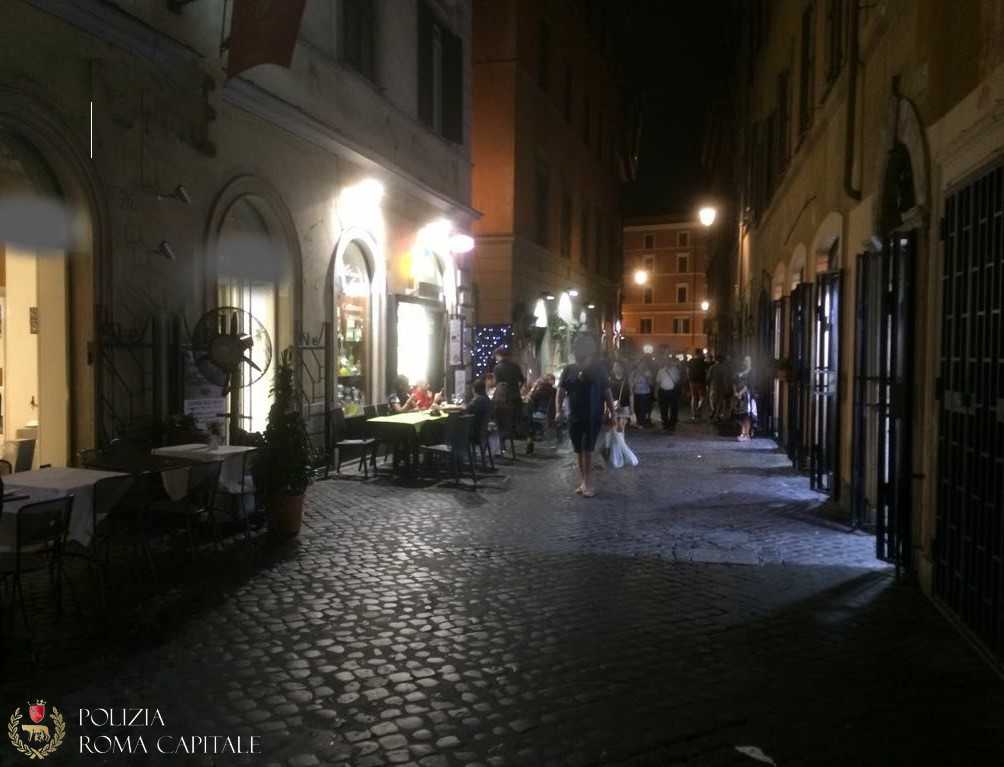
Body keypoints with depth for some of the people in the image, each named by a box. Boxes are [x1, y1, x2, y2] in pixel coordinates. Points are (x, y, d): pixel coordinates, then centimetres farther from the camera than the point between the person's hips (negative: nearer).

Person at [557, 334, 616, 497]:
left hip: (594, 417, -2)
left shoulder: (598, 369, 2)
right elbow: (561, 391, 1)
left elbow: (607, 392, 4)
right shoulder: (569, 369, 3)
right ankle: (583, 482, 20)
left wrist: (612, 412, 0)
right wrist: (558, 410, -11)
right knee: (578, 450, 9)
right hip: (575, 417, 2)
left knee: (588, 449, -2)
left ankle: (588, 484, 4)